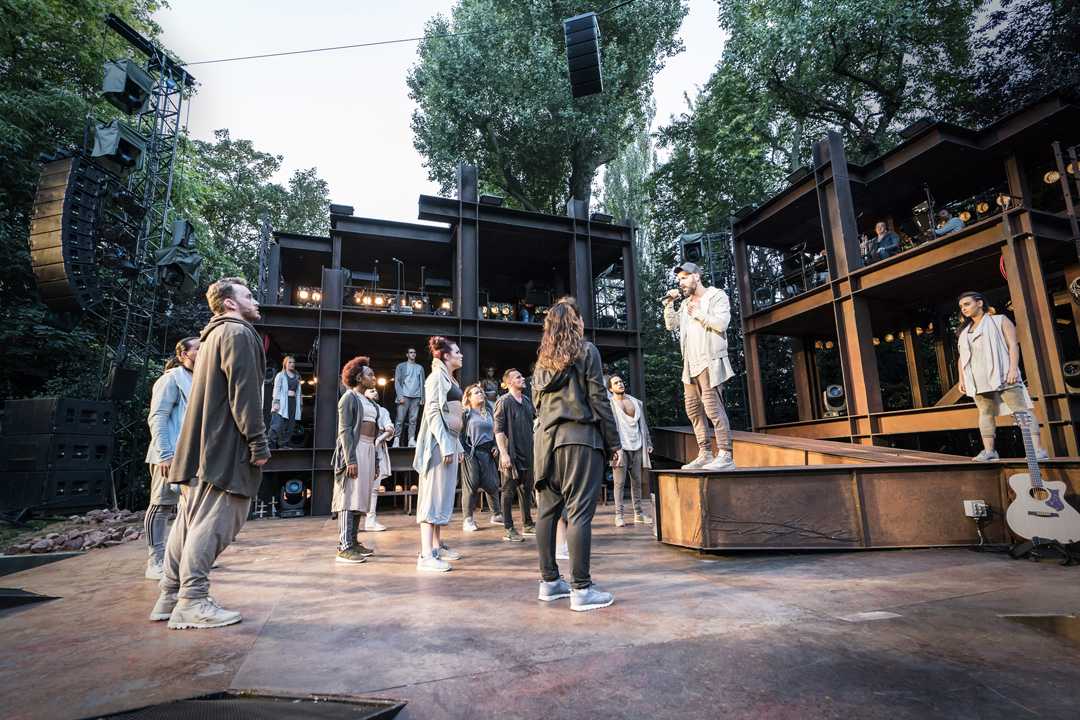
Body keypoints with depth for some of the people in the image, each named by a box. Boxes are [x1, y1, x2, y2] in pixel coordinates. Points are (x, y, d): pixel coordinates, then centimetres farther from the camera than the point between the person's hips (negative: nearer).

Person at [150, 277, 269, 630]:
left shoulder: (213, 334, 23)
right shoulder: (238, 332, -9)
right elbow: (244, 393, -18)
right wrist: (258, 442, -17)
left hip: (200, 447, 10)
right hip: (224, 446, -10)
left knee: (191, 520, 13)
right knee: (213, 522, -6)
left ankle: (171, 596, 19)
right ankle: (192, 601, -1)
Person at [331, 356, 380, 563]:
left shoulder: (369, 401, 19)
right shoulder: (349, 397, -3)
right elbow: (344, 430, -11)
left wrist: (375, 460, 16)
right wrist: (350, 459, -20)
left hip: (369, 450, 8)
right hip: (354, 449, -8)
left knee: (360, 498, 10)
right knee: (349, 497, -9)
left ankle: (353, 541, 17)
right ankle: (344, 547, -8)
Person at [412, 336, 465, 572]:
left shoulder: (450, 379, 19)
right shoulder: (437, 377, -8)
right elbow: (433, 413, -17)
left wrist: (458, 445, 20)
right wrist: (446, 446, -22)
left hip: (449, 441, 10)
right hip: (439, 442, -10)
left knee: (443, 494, 13)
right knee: (433, 495, -10)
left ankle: (437, 545, 23)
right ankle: (426, 555, -8)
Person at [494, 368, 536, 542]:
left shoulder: (526, 401, 11)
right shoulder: (504, 401, -9)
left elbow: (535, 420, 20)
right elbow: (498, 430, -13)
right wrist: (504, 453, -20)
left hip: (527, 453, 7)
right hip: (511, 453, -7)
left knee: (527, 489, 16)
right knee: (508, 491, 1)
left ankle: (527, 524, 28)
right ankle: (509, 529, 9)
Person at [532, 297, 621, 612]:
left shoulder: (543, 359, 16)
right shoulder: (586, 351, -2)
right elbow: (598, 398, -6)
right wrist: (614, 444, -3)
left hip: (547, 440, 6)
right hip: (580, 437, -6)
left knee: (548, 510, 10)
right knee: (579, 512, -6)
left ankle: (549, 581, 18)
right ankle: (581, 589, -2)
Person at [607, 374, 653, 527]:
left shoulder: (636, 402, 17)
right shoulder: (609, 404, 1)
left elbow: (643, 423, 20)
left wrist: (648, 442, 15)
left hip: (637, 446, 5)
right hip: (620, 446, -5)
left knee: (637, 481, 8)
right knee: (619, 482, -4)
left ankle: (638, 513, 16)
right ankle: (619, 515, 1)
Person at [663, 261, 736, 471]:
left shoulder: (717, 296, 0)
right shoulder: (686, 303, 21)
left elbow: (721, 323, -14)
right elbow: (671, 325, 16)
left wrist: (698, 313, -8)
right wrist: (669, 304, 5)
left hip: (710, 362, -7)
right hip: (690, 364, 8)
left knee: (713, 407, -13)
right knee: (693, 409, 6)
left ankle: (725, 455, -11)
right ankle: (705, 454, 12)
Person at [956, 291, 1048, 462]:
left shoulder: (1000, 321, 8)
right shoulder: (963, 332, 20)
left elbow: (1013, 345, -3)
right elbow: (962, 358, 18)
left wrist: (1013, 369, -16)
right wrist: (961, 380, 9)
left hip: (1001, 375, -4)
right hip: (978, 380, 5)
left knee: (1021, 410, -8)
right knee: (985, 413, 2)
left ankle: (1037, 449, -11)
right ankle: (989, 451, 1)